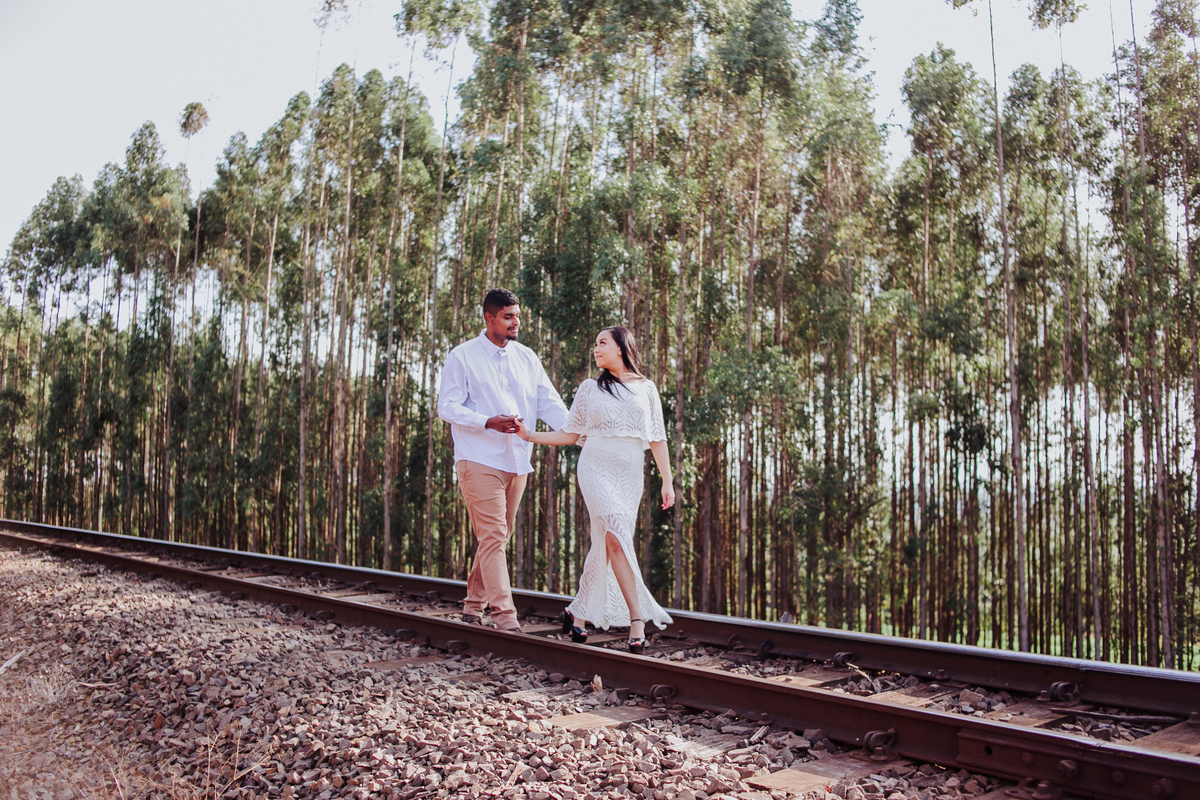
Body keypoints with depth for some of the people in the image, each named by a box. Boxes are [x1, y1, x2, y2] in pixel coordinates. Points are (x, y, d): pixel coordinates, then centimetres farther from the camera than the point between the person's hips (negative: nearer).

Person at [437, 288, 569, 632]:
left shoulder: (526, 358, 12)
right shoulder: (463, 356, -2)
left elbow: (549, 403, 9)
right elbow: (447, 406, -7)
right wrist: (488, 422, -22)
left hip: (517, 460, 6)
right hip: (479, 459, -6)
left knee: (499, 536, 12)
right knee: (492, 536, -11)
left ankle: (474, 603, 27)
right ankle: (504, 615, -12)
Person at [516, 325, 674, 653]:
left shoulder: (646, 389, 11)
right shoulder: (589, 389, 10)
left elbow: (657, 439, 10)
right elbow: (569, 434, 10)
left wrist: (667, 481, 5)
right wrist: (529, 435, 0)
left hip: (630, 475, 2)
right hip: (596, 468, -2)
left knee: (606, 543, 0)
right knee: (615, 535, -20)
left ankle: (579, 611, 17)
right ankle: (638, 619, -21)